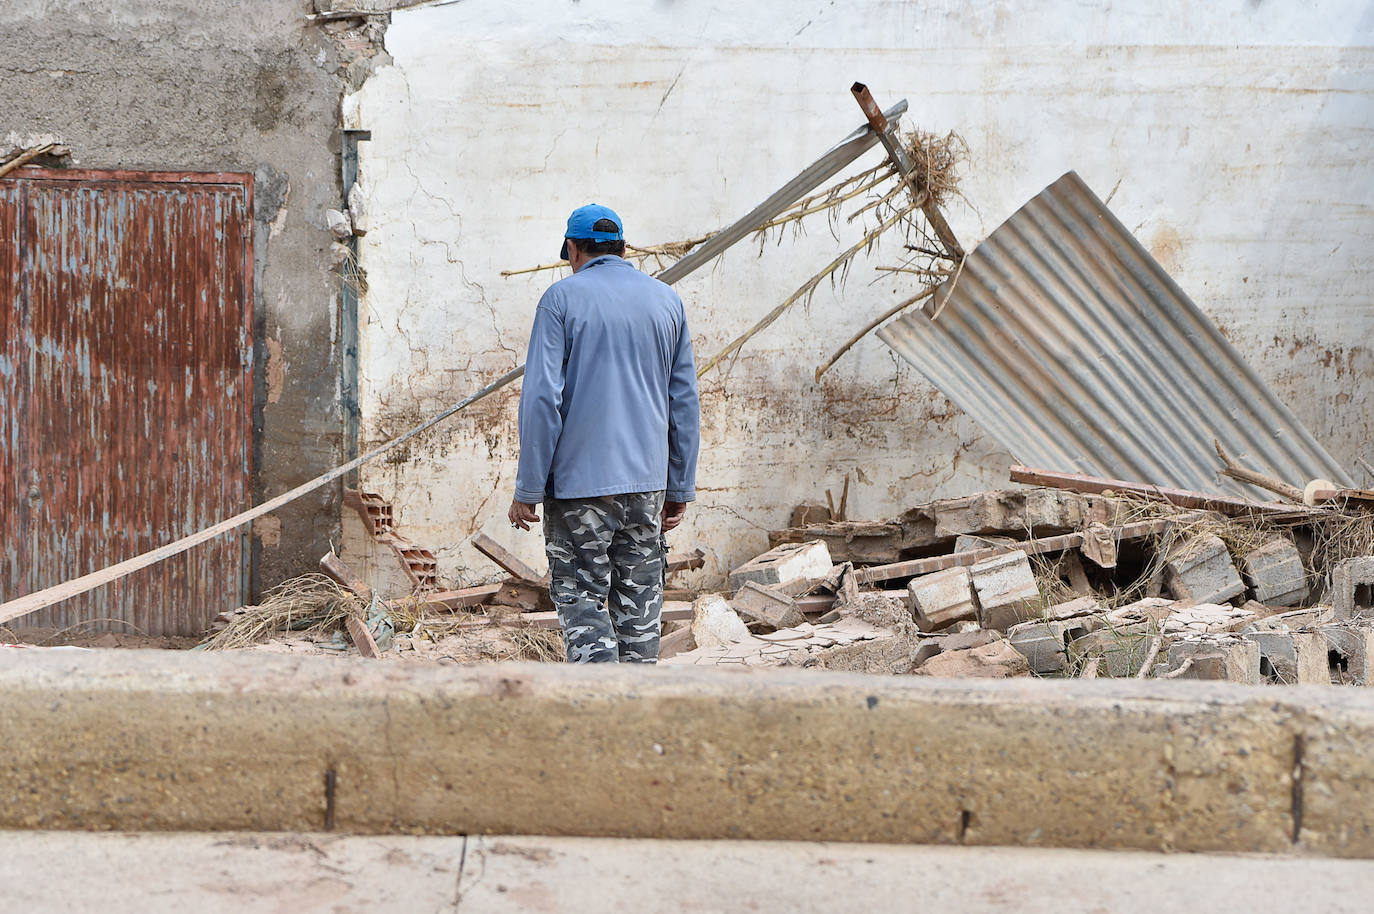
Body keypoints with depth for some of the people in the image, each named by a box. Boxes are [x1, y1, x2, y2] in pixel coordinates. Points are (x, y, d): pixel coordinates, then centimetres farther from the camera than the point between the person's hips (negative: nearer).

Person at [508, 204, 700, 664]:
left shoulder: (562, 298, -4)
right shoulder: (666, 300, 10)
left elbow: (541, 398, -11)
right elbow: (685, 403, 10)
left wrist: (528, 488, -7)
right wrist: (680, 488, 14)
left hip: (580, 481, -4)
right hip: (647, 480, 4)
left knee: (580, 599, 2)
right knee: (639, 603, 11)